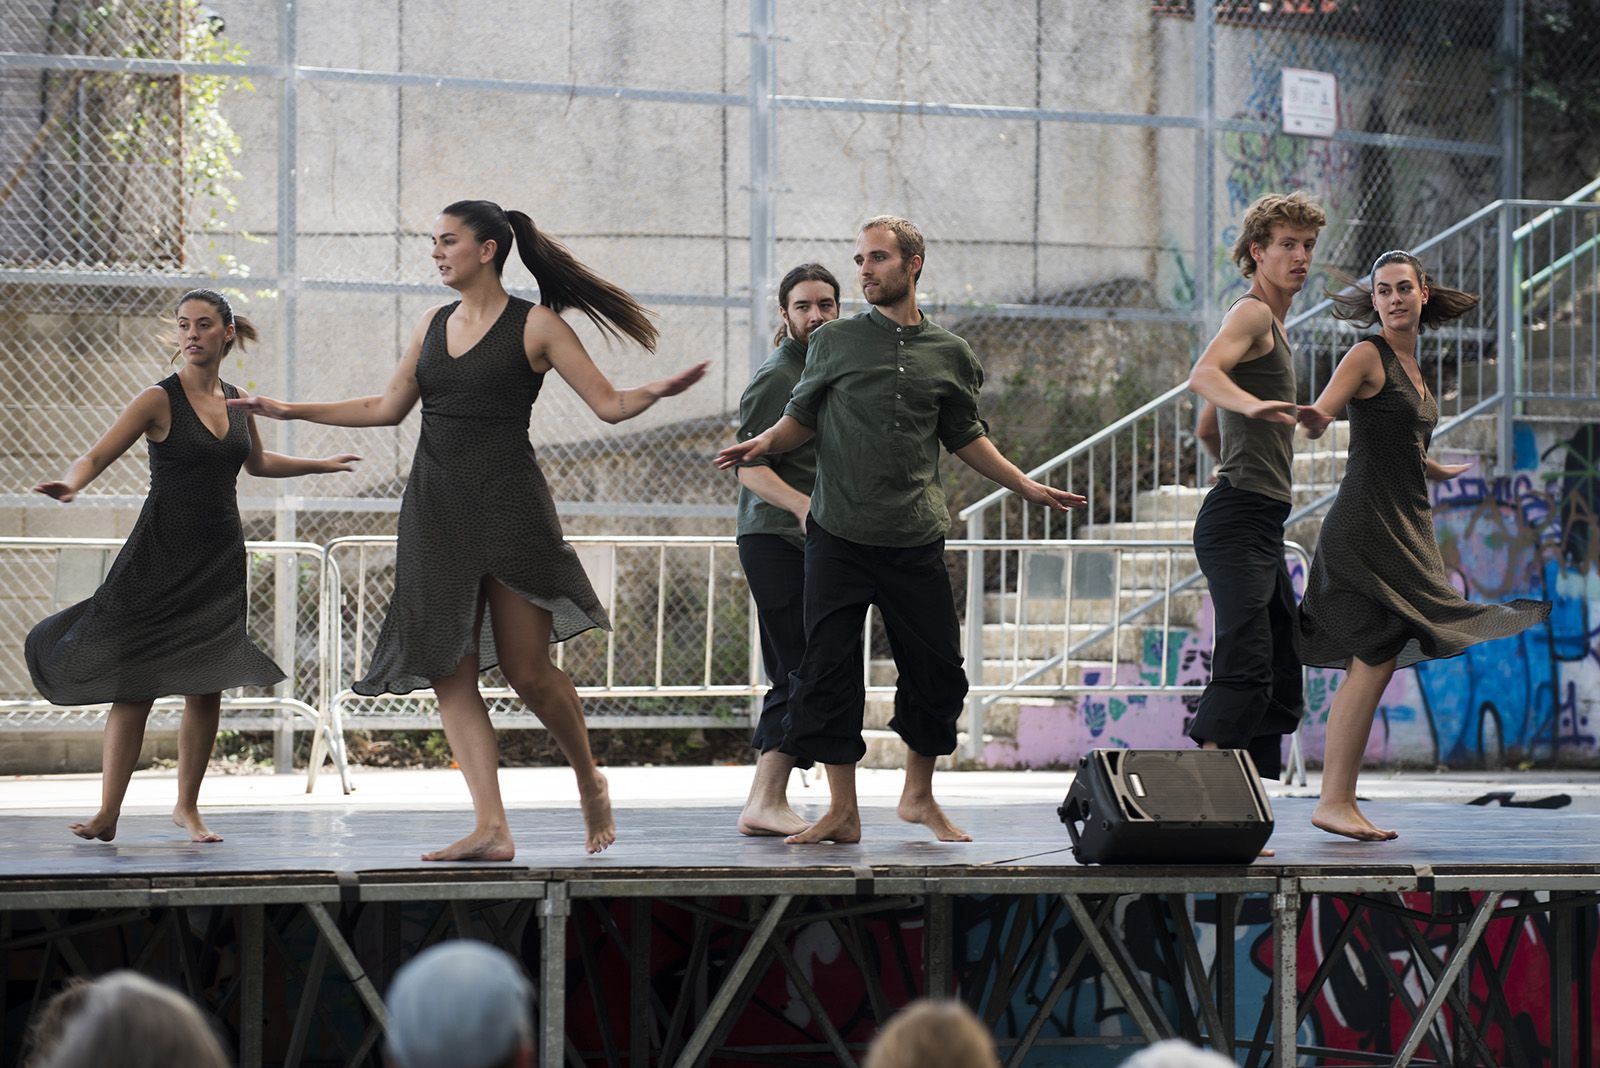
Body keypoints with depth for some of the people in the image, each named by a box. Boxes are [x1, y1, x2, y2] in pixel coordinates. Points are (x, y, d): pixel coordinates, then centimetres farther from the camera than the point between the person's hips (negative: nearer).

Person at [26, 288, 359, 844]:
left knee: (206, 687, 4)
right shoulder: (159, 400, -7)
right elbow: (98, 454, -14)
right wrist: (71, 481, -35)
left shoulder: (237, 400, 9)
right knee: (135, 683, -8)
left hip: (220, 559, 5)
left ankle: (187, 807, 15)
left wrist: (321, 464, 35)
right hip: (160, 555, -4)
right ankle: (108, 812, -5)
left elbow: (257, 462, 29)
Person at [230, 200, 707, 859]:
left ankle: (590, 782, 21)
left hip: (509, 506, -5)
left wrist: (657, 392, -24)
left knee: (527, 669, -7)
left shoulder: (535, 325, -2)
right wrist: (292, 411, 22)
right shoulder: (433, 325, 14)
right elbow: (388, 407, 22)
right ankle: (491, 829, -5)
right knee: (449, 672, -4)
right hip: (436, 509, 5)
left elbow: (608, 403, -4)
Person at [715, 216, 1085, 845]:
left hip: (915, 538, 2)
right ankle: (843, 810, 3)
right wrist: (766, 442, -8)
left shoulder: (949, 355, 9)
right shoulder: (834, 342, 5)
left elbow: (965, 438, 20)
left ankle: (919, 795, 23)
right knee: (828, 668, -5)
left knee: (936, 669, 4)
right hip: (839, 534, -2)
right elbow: (802, 417, 12)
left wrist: (1027, 487, 18)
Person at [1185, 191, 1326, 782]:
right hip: (1238, 521, -10)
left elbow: (1206, 428, 34)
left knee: (1281, 687, 8)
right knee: (1246, 667, -24)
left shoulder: (1272, 328, 26)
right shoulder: (1252, 313, -5)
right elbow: (1203, 372, -27)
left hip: (1263, 528, 10)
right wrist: (1251, 403, -45)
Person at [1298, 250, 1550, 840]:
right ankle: (1335, 800, -15)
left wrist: (1448, 471, 47)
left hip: (1404, 527, 9)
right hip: (1366, 523, -9)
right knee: (1373, 660, -14)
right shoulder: (1368, 355, -7)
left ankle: (1340, 800, 4)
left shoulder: (1410, 363, 18)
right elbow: (1317, 418, -19)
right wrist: (1312, 417, -43)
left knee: (1377, 662, 4)